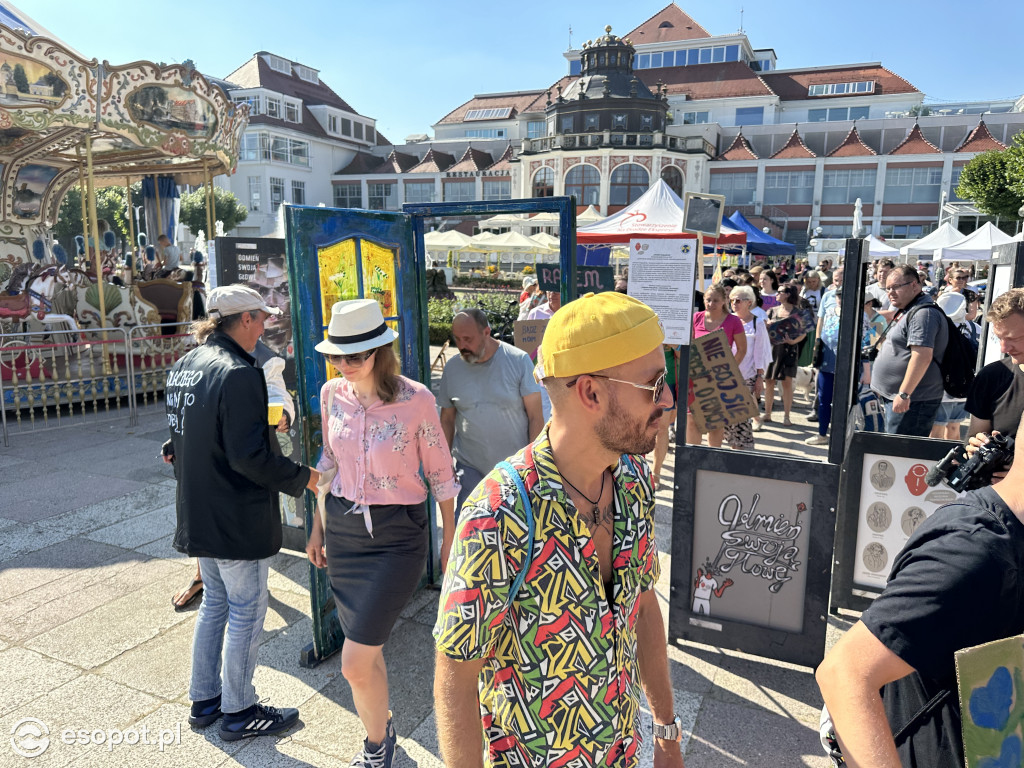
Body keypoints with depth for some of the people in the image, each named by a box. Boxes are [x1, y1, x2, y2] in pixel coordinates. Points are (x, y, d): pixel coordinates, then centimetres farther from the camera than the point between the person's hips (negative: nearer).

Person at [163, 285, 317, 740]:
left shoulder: (184, 367, 7)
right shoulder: (239, 374, -22)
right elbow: (249, 455, -26)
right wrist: (302, 478, -15)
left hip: (198, 514, 9)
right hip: (238, 519, -9)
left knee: (215, 602, 22)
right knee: (246, 612, 7)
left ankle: (204, 699, 35)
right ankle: (238, 712, 22)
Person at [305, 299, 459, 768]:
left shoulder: (416, 400, -16)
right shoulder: (332, 395, -2)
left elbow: (439, 473, -6)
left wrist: (450, 537, 0)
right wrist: (318, 526, 16)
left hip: (397, 536, -5)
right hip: (343, 530, 5)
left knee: (355, 663, -6)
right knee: (367, 653, 16)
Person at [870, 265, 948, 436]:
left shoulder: (923, 313, -16)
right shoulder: (905, 312, 18)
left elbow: (922, 356, -25)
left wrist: (904, 394, -26)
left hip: (912, 402, -11)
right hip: (893, 397, 11)